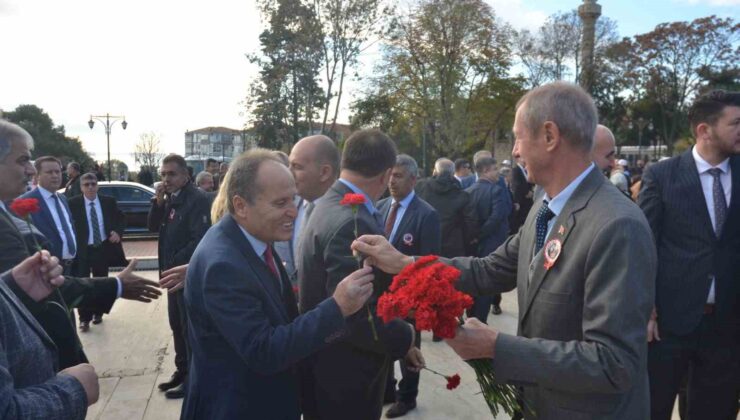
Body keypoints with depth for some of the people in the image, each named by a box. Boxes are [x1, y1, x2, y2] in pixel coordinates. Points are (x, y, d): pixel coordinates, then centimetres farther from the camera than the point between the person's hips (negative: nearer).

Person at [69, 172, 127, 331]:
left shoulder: (109, 202, 1)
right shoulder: (73, 204, -7)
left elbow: (121, 220, 7)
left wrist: (118, 232, -13)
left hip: (103, 249, 3)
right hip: (82, 251, -3)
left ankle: (98, 313, 31)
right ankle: (84, 318, 9)